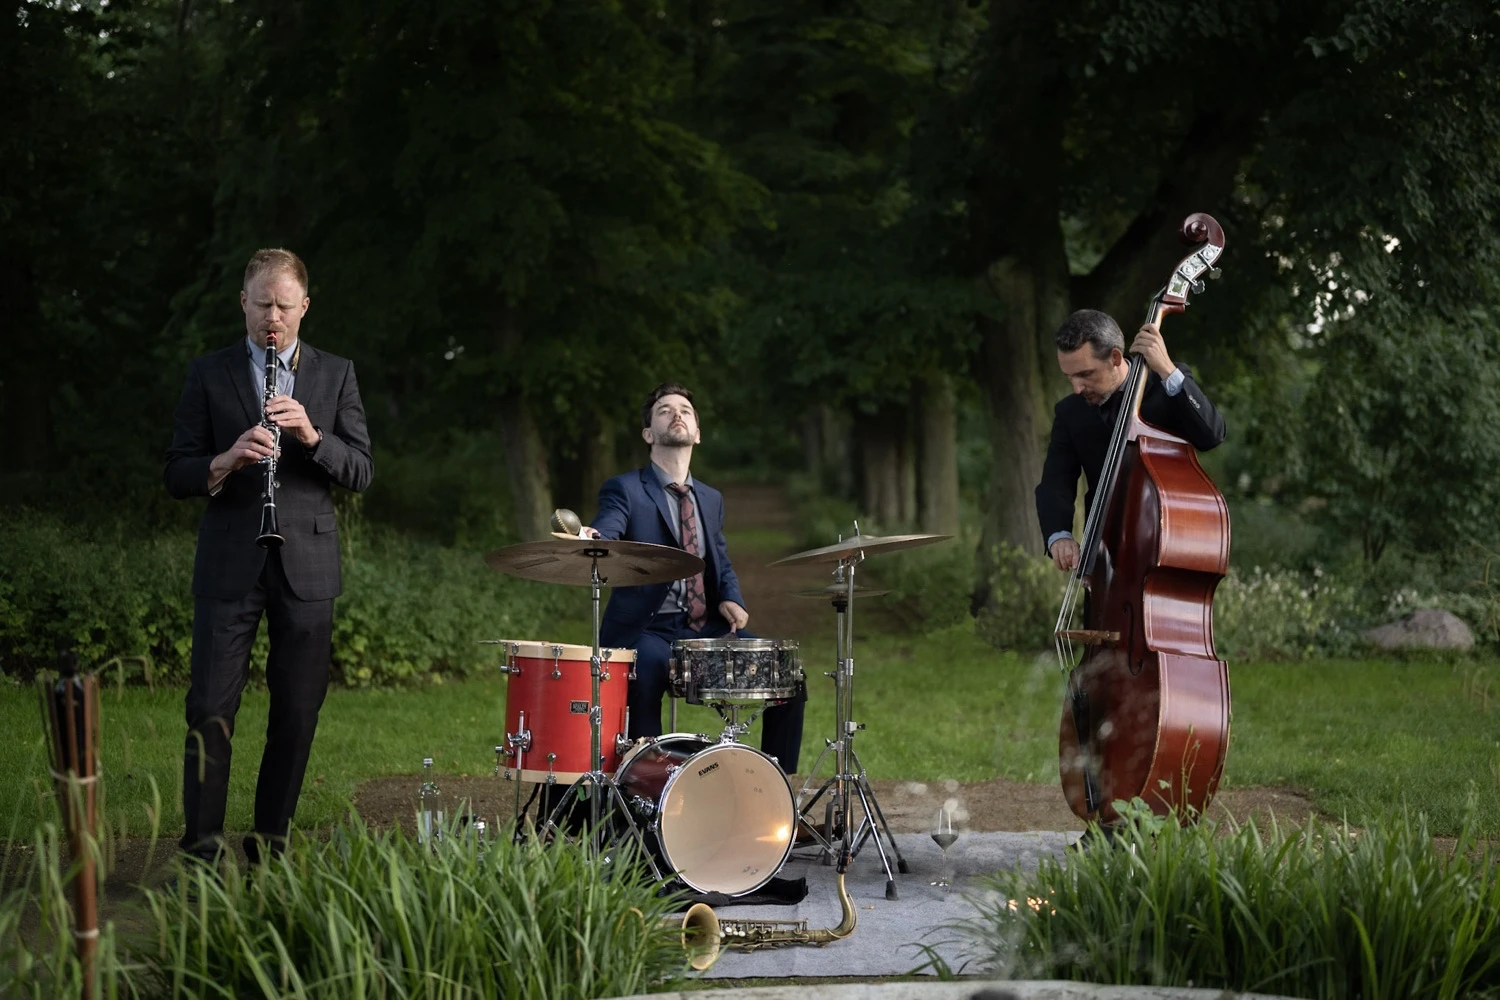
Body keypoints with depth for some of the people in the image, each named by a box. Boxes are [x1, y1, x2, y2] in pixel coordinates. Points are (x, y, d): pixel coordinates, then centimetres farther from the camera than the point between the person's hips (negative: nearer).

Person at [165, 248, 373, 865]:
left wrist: (311, 435, -14)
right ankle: (202, 848, -1)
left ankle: (270, 844, 15)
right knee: (211, 709, -6)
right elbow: (177, 476, 3)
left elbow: (361, 471, 4)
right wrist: (227, 460, -17)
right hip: (229, 564, -1)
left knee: (298, 712, 4)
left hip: (306, 564, 1)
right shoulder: (209, 375, 7)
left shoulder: (335, 375, 10)